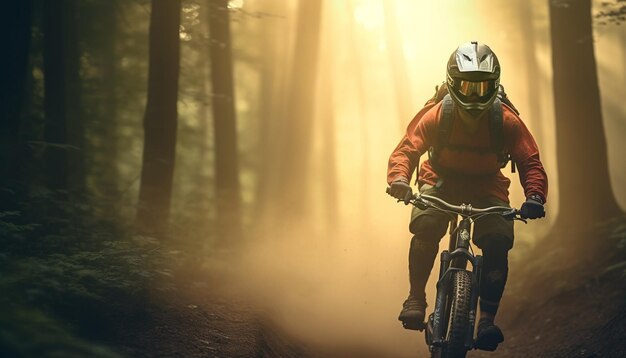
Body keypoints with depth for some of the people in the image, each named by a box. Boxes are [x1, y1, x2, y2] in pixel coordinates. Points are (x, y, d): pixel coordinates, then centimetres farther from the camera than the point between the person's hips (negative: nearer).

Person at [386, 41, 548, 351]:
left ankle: (487, 318, -16)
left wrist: (534, 196, -42)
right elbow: (407, 148, -19)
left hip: (486, 187, 0)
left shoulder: (507, 121, -19)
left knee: (498, 242, -24)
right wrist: (399, 178, -42)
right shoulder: (436, 116, -19)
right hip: (441, 182, 0)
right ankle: (416, 299, -13)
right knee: (426, 226, -30)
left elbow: (530, 162, -21)